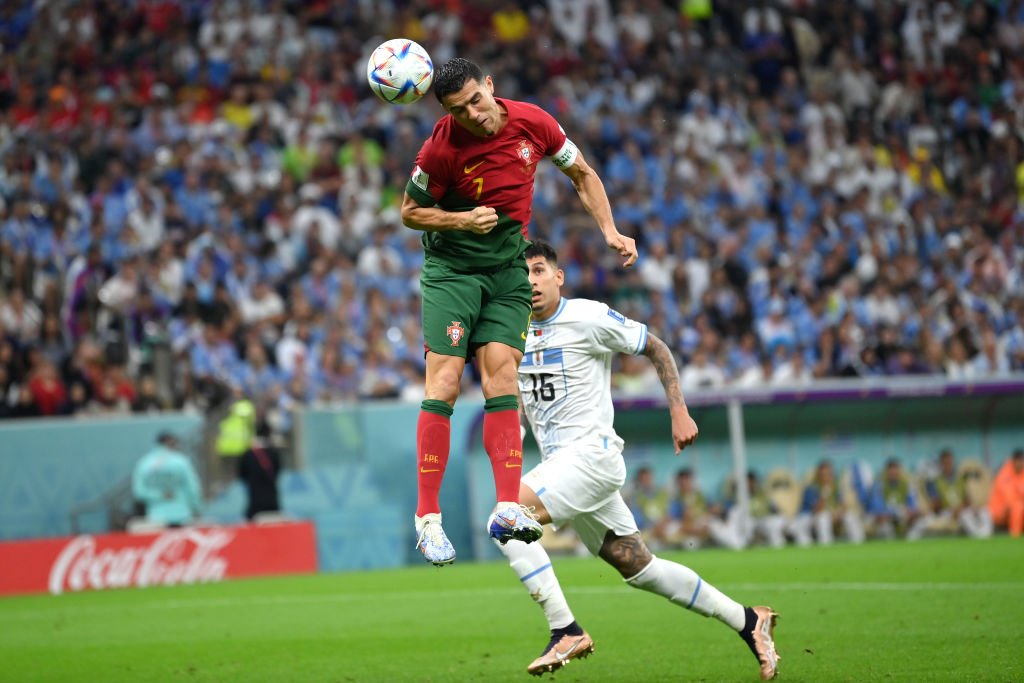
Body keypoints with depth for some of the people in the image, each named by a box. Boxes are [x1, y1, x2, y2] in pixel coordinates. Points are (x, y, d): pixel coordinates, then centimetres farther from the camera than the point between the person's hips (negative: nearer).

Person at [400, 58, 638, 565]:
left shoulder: (533, 123, -8)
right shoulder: (442, 148, -17)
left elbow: (583, 175, 8)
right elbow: (410, 211, -4)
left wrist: (610, 232, -2)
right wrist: (463, 220, -19)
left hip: (508, 269, 3)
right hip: (451, 268, -3)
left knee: (501, 377, -10)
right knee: (444, 383, -12)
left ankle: (507, 511, -15)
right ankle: (427, 517, -7)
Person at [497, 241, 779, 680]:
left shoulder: (588, 318, -8)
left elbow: (655, 348, 0)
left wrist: (679, 411, -6)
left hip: (591, 452, -7)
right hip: (561, 463, 7)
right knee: (638, 568, 10)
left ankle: (566, 631, -20)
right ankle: (747, 621, 21)